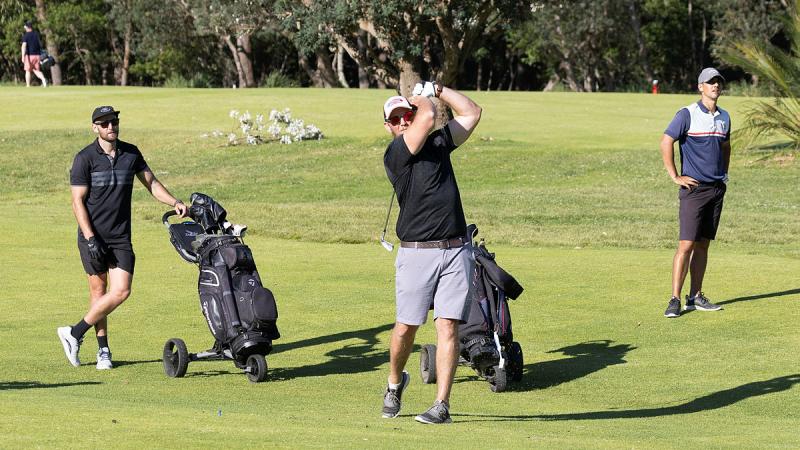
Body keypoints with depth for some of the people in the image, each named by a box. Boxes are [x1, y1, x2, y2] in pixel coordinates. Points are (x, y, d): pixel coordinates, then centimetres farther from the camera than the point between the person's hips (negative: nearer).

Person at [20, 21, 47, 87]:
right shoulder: (36, 34, 9)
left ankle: (28, 86, 9)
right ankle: (43, 79, -18)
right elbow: (40, 45, 16)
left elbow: (24, 46, -18)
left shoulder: (25, 35, -8)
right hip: (37, 55, 4)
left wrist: (23, 56, -23)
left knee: (28, 71, 8)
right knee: (36, 70, 9)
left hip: (29, 55, -4)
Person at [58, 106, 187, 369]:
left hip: (121, 237, 3)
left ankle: (75, 333, 3)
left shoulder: (131, 153, 7)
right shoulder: (85, 158, -6)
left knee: (121, 291, -9)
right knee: (98, 291, 2)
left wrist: (174, 203, -1)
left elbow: (151, 183, 16)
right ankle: (103, 350, 12)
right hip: (93, 236, -3)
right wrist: (90, 239, -16)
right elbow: (78, 201, -8)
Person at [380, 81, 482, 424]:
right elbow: (427, 116, -16)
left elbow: (472, 112, 16)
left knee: (447, 326, -6)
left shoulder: (439, 143, 14)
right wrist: (422, 99, 4)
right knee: (406, 327, 2)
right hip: (416, 252, -3)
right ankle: (395, 382, 30)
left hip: (456, 251, 3)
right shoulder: (395, 155, -5)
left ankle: (442, 405, -7)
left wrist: (436, 90, 12)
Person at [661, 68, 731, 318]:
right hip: (694, 188, -6)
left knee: (703, 244, 9)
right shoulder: (688, 115, -9)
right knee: (686, 244, -11)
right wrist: (675, 177, -13)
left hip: (717, 189, 6)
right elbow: (666, 142, -13)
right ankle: (675, 300, -9)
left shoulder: (724, 117, 12)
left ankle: (695, 297, 14)